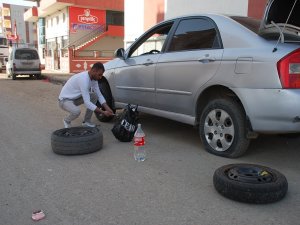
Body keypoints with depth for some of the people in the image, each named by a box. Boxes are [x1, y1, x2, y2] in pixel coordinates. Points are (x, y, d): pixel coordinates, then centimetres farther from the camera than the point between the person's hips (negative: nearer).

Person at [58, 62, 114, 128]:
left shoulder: (94, 78, -6)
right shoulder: (83, 79, -33)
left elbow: (99, 95, 1)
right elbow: (87, 103, -34)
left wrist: (107, 108, -13)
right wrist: (103, 112, -32)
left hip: (75, 98, 9)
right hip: (64, 100, -9)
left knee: (95, 95, -6)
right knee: (77, 111, -36)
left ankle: (86, 121, 4)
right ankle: (66, 121, 1)